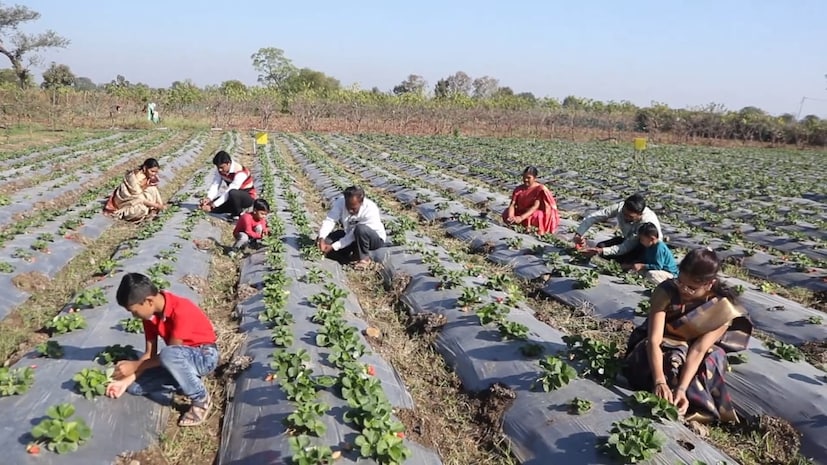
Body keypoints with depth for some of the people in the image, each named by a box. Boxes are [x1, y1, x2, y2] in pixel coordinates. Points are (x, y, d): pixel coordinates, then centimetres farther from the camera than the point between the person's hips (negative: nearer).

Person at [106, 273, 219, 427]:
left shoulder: (181, 310, -29)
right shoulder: (150, 313, -5)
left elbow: (169, 353, -23)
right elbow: (150, 354, -2)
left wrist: (135, 365, -17)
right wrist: (126, 380, -13)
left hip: (205, 356, -7)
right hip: (179, 357, 7)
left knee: (168, 355, -39)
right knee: (133, 385, -8)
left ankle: (201, 400, -17)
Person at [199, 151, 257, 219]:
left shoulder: (240, 172, -30)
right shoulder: (220, 169, -7)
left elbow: (229, 191, -33)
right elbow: (215, 184, -14)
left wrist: (214, 204, -34)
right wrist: (209, 198, -32)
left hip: (248, 198, -7)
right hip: (234, 197, 7)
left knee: (232, 193, -39)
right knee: (210, 206, -9)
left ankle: (238, 214, -13)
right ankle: (235, 208, 7)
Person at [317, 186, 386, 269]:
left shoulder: (370, 210, -33)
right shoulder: (340, 202, -20)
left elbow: (353, 235, -31)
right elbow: (330, 220, -31)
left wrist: (333, 247, -34)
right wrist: (321, 238, -49)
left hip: (375, 240, -5)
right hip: (350, 234, 5)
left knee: (360, 229, -38)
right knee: (324, 240, -13)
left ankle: (364, 258, -14)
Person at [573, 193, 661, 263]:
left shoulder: (648, 222, -37)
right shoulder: (620, 207, -26)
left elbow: (626, 248, -36)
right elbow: (594, 216, -23)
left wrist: (601, 251, -45)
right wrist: (578, 234, -35)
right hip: (629, 240, 5)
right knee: (600, 246, -17)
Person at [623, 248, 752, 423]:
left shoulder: (722, 308, -24)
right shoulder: (665, 291, -28)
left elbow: (699, 349, -32)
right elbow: (654, 340, -36)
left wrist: (681, 389, -46)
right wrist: (660, 382, -50)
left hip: (692, 360, 1)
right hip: (661, 350, -1)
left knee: (713, 358, -31)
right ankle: (700, 406, -17)